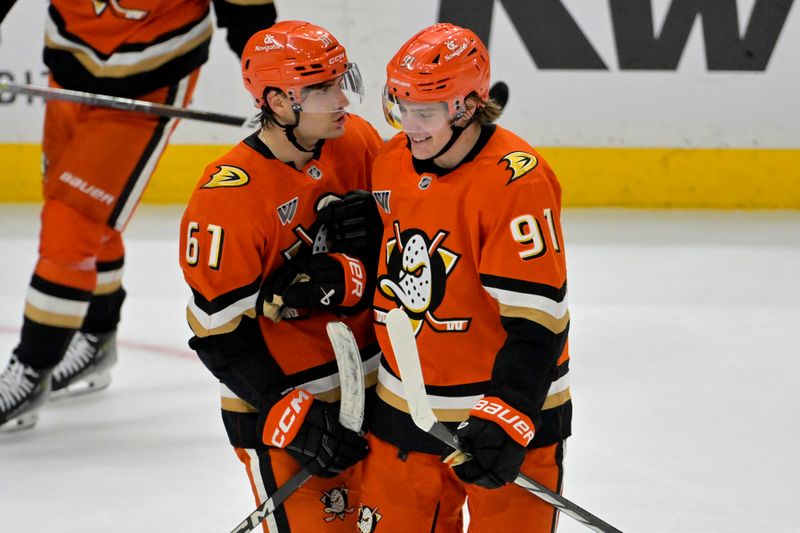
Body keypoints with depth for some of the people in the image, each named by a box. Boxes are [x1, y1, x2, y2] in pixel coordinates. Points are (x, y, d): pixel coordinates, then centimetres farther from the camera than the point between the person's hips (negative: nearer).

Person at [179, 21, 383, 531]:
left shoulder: (358, 142, -3)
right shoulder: (227, 197, -21)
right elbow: (219, 332, -18)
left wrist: (350, 275, -19)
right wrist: (294, 418, -21)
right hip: (280, 403, -6)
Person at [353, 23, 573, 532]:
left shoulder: (517, 180, -21)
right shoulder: (392, 162, 1)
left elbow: (536, 318, -24)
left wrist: (507, 418, -28)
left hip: (513, 410, -7)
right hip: (404, 409, 7)